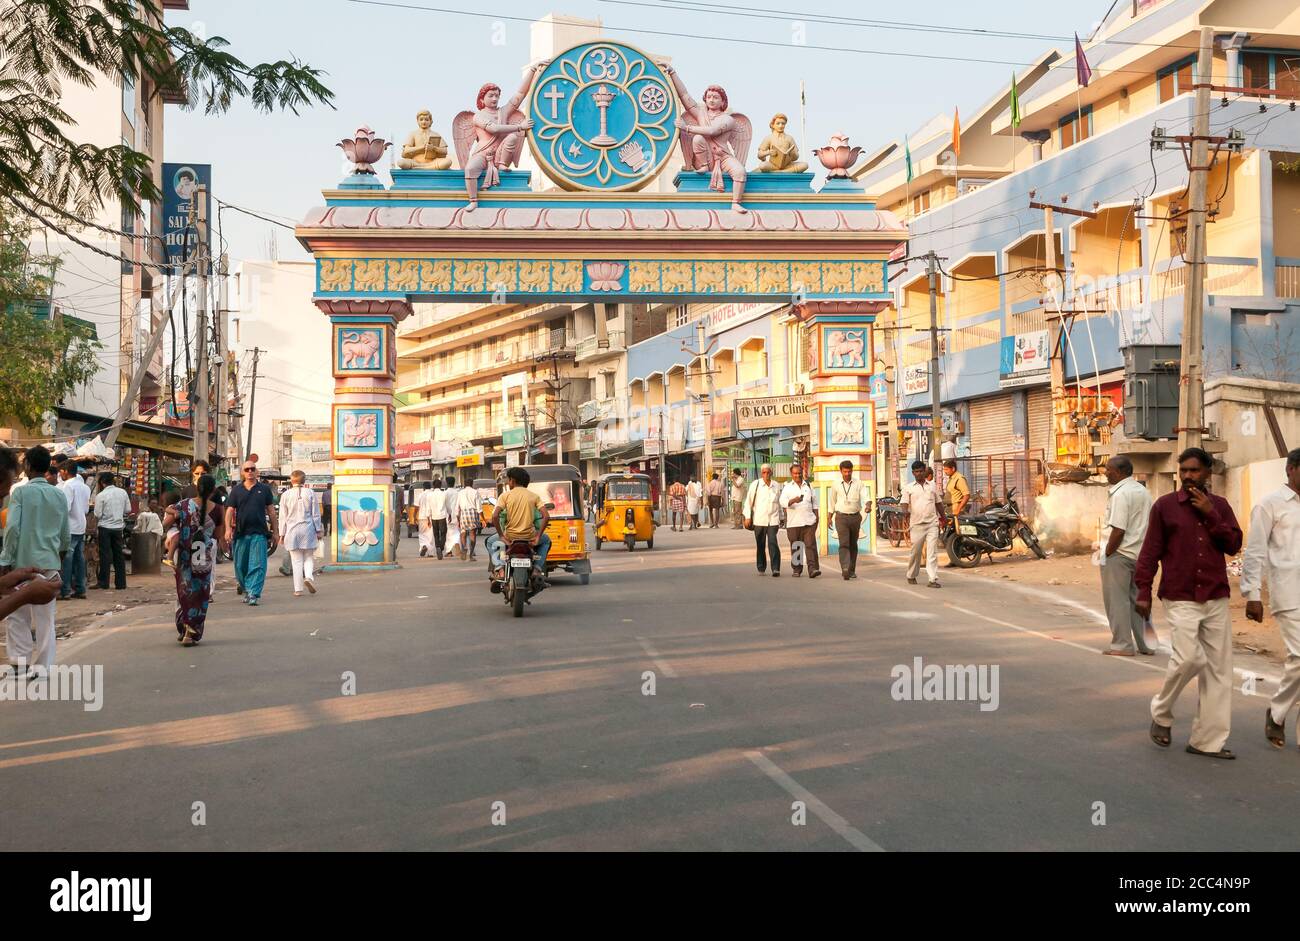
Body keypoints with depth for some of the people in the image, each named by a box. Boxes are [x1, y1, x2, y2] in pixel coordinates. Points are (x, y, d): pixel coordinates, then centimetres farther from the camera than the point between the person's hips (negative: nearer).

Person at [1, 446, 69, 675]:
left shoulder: (21, 492, -7)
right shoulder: (59, 495, 7)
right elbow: (65, 534, 11)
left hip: (23, 562, -4)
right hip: (50, 564, 4)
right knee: (45, 619, 7)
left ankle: (20, 663, 0)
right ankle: (43, 667, 7)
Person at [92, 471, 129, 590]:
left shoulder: (101, 495, -11)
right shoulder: (123, 492, 1)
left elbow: (97, 514, -10)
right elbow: (128, 510, 5)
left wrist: (96, 523, 10)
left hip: (105, 527, -4)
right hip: (118, 526, 4)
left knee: (105, 555, 1)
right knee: (119, 555, 8)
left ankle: (103, 583, 4)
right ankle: (121, 583, 10)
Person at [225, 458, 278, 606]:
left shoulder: (264, 489, 7)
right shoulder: (236, 490, 8)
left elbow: (271, 511, 10)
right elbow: (230, 510, 4)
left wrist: (275, 531, 7)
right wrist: (228, 528, -9)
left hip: (259, 533, -1)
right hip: (241, 533, 1)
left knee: (257, 565, -8)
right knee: (240, 564, 11)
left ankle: (254, 594, -9)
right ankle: (242, 584, 33)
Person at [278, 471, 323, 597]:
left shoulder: (286, 495, 0)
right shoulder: (311, 493, -1)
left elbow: (283, 517, 3)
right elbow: (316, 514, 2)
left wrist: (282, 534, 9)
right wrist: (319, 530, 9)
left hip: (292, 530, 0)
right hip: (308, 529, 0)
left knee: (296, 560, 5)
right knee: (309, 557, 12)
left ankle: (298, 589, 3)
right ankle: (309, 576, -15)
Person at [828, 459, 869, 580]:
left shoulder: (858, 483, 1)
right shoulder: (836, 485, 4)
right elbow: (832, 502, 15)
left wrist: (868, 506, -33)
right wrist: (830, 517, 17)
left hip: (855, 517, 1)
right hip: (841, 517, -1)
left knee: (853, 545, 11)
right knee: (844, 544, -15)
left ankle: (852, 570, 22)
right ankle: (845, 570, -27)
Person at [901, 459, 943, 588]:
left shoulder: (932, 485, 13)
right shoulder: (908, 488, 5)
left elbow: (938, 503, 22)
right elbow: (904, 504, -6)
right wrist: (905, 511, -27)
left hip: (932, 523, 1)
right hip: (917, 524, -1)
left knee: (932, 552, -6)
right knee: (916, 552, 6)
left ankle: (933, 579, -9)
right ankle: (911, 576, 26)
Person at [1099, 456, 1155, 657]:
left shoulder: (1121, 494, -16)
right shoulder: (1143, 491, 12)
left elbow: (1118, 530, -21)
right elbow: (1149, 525, 14)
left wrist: (1107, 553, -12)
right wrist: (1144, 551, 17)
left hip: (1120, 553, -9)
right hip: (1140, 554, 9)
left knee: (1117, 600, -1)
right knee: (1138, 599, 15)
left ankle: (1122, 645, 2)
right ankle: (1145, 644, 18)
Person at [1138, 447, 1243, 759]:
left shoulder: (1219, 506, 10)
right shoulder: (1164, 506, 1)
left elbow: (1234, 545, 1)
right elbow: (1150, 551, -1)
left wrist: (1210, 514, -8)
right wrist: (1143, 592, -6)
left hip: (1216, 599, 4)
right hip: (1180, 599, -4)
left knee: (1218, 668, 3)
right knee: (1188, 658, -16)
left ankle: (1207, 740, 11)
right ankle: (1161, 713, 11)